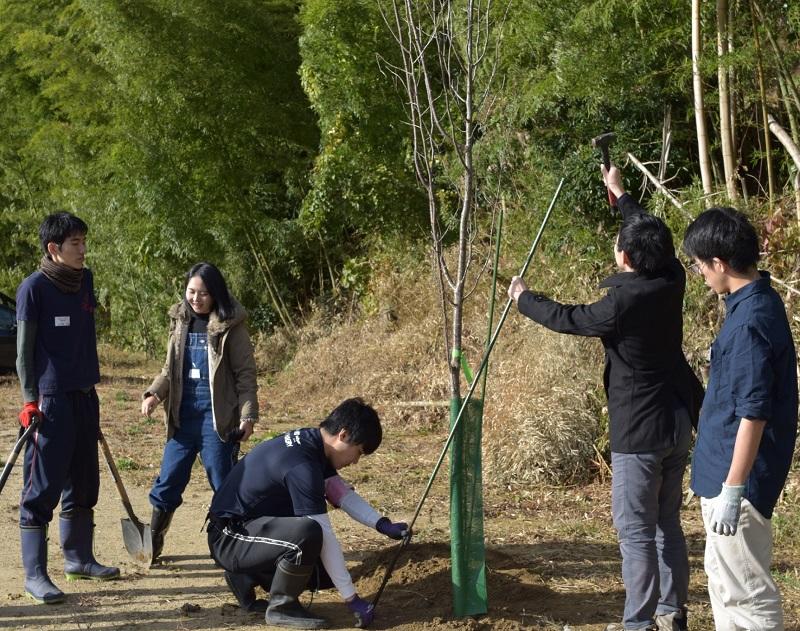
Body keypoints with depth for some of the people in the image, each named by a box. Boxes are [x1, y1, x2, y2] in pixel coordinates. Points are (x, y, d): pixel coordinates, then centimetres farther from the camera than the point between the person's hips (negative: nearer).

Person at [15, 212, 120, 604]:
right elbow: (24, 348, -8)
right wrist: (30, 399, -13)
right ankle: (34, 575, 1)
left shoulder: (84, 280, 9)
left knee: (83, 484, 15)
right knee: (42, 488, -4)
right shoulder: (34, 287, -9)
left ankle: (78, 558, 28)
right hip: (51, 400, -7)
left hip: (85, 397, 7)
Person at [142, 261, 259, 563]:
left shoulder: (230, 326, -7)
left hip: (217, 417, -5)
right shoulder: (180, 321, 8)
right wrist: (153, 394, -2)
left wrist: (248, 415, -12)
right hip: (182, 415, 5)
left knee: (224, 484, 2)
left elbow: (245, 373, -6)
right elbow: (170, 368, 15)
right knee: (168, 481, 8)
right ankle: (151, 545, 21)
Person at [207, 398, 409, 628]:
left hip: (256, 525, 10)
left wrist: (383, 525, -2)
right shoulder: (302, 465, -27)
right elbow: (324, 536, -26)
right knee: (308, 532, -34)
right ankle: (281, 606, -11)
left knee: (326, 573, 5)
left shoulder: (311, 442, 1)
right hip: (230, 539, -10)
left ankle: (248, 576, 16)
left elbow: (341, 493, 11)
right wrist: (352, 598, -22)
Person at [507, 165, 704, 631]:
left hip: (640, 431, -8)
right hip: (679, 422, 8)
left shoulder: (622, 303, -20)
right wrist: (621, 194, 33)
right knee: (668, 522, 16)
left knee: (636, 530, 0)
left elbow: (565, 319, -5)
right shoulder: (671, 282, -2)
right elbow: (651, 233, 19)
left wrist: (523, 298, 14)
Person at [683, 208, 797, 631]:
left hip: (736, 476, -10)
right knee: (723, 575, 21)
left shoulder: (751, 321, -23)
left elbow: (753, 414, -24)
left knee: (746, 592, -3)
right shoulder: (757, 302, 7)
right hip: (723, 470, 10)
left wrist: (732, 490, -22)